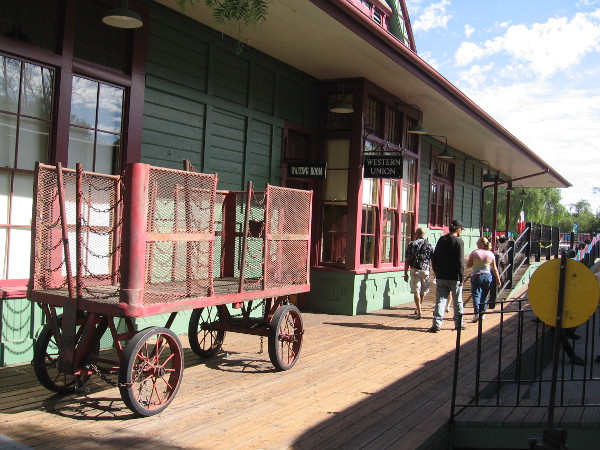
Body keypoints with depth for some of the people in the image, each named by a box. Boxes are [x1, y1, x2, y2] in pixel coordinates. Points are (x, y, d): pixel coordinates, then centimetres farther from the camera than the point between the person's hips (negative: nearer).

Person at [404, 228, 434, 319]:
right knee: (423, 291, 16)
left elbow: (407, 260, -4)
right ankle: (418, 309, 31)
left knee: (416, 291, -3)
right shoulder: (430, 245, 7)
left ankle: (419, 311, -13)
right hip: (426, 270, 3)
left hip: (415, 270, -3)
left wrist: (405, 273, 0)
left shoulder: (411, 244, 0)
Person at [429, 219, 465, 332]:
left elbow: (434, 258, 12)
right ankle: (459, 324, 19)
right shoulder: (459, 241, -9)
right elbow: (460, 261, -13)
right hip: (454, 277, -4)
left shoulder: (441, 240, 8)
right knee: (457, 302, 10)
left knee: (440, 300, 3)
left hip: (441, 276, 4)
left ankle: (437, 323, -5)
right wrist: (461, 277, -9)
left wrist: (436, 272, 20)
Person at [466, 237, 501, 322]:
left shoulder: (474, 252, -7)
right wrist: (498, 279, 11)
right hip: (488, 276, 3)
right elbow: (494, 269, 5)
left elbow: (468, 265, -4)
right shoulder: (491, 254, 2)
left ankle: (477, 313, -17)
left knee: (476, 295, -2)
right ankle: (482, 314, 19)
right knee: (484, 295, 13)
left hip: (476, 276, -3)